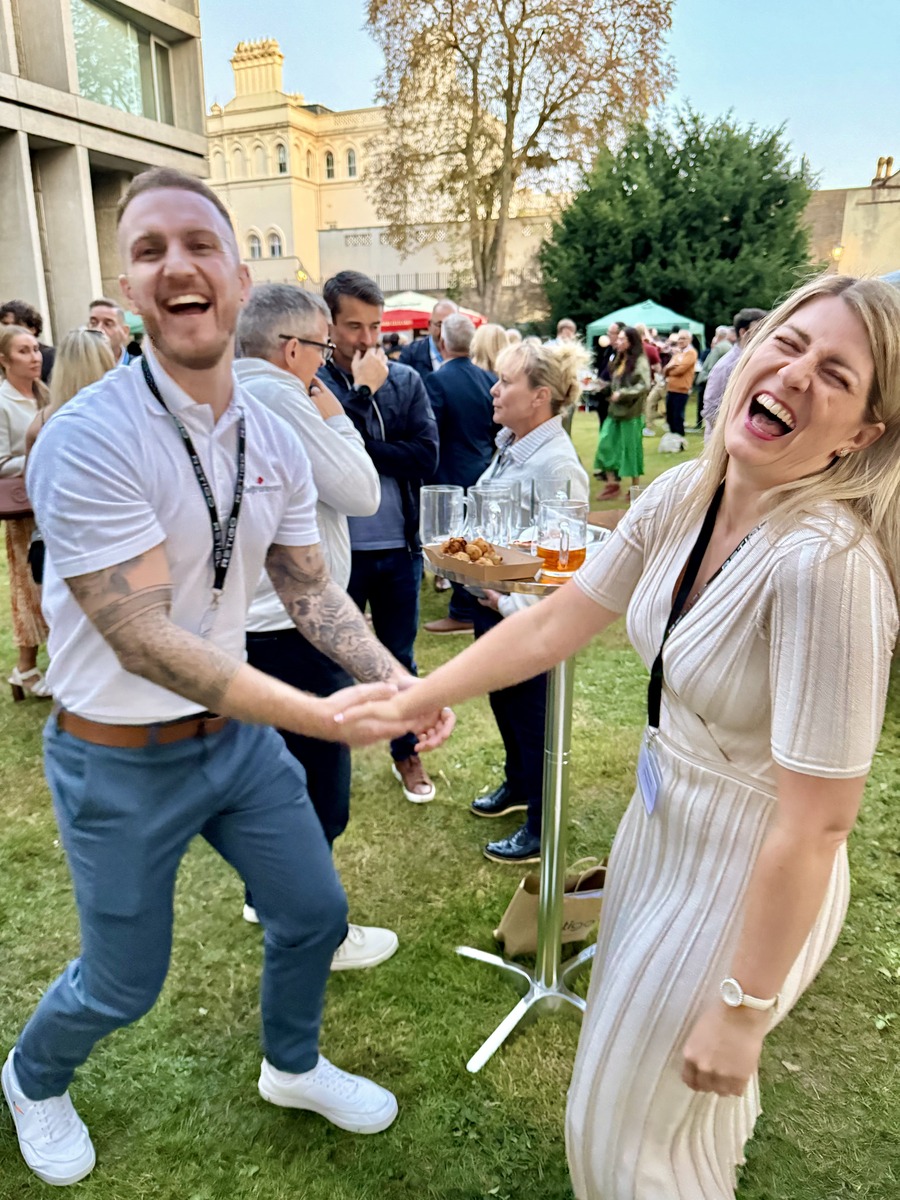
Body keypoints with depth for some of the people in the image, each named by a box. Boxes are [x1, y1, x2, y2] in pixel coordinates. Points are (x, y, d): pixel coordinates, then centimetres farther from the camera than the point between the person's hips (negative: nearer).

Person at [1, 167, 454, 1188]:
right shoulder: (88, 441, -24)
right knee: (124, 982, 14)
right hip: (122, 760, -5)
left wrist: (397, 682, -16)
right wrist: (319, 716, -35)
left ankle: (292, 1066, 51)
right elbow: (144, 640, -29)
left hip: (239, 730, 6)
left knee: (314, 913, 18)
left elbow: (309, 589, 0)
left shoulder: (274, 441, -3)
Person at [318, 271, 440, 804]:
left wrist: (359, 451, -16)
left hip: (398, 547, 3)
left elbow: (427, 458, -9)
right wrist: (362, 392, -18)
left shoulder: (407, 381, 1)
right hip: (336, 549, -2)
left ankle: (407, 752, 35)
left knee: (400, 658, 17)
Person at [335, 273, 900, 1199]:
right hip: (661, 823, 7)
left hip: (752, 877, -7)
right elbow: (549, 624, -2)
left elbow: (817, 824, -27)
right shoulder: (681, 499, -9)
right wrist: (409, 702, -1)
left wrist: (744, 1008, -18)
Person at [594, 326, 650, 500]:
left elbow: (644, 386, -19)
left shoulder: (640, 360, -10)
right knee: (606, 444, 1)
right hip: (615, 410, 7)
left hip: (631, 412, -7)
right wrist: (604, 386, 5)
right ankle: (612, 483, 10)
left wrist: (622, 394, -20)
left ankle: (636, 487, 14)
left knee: (631, 448, 1)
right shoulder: (619, 359, 14)